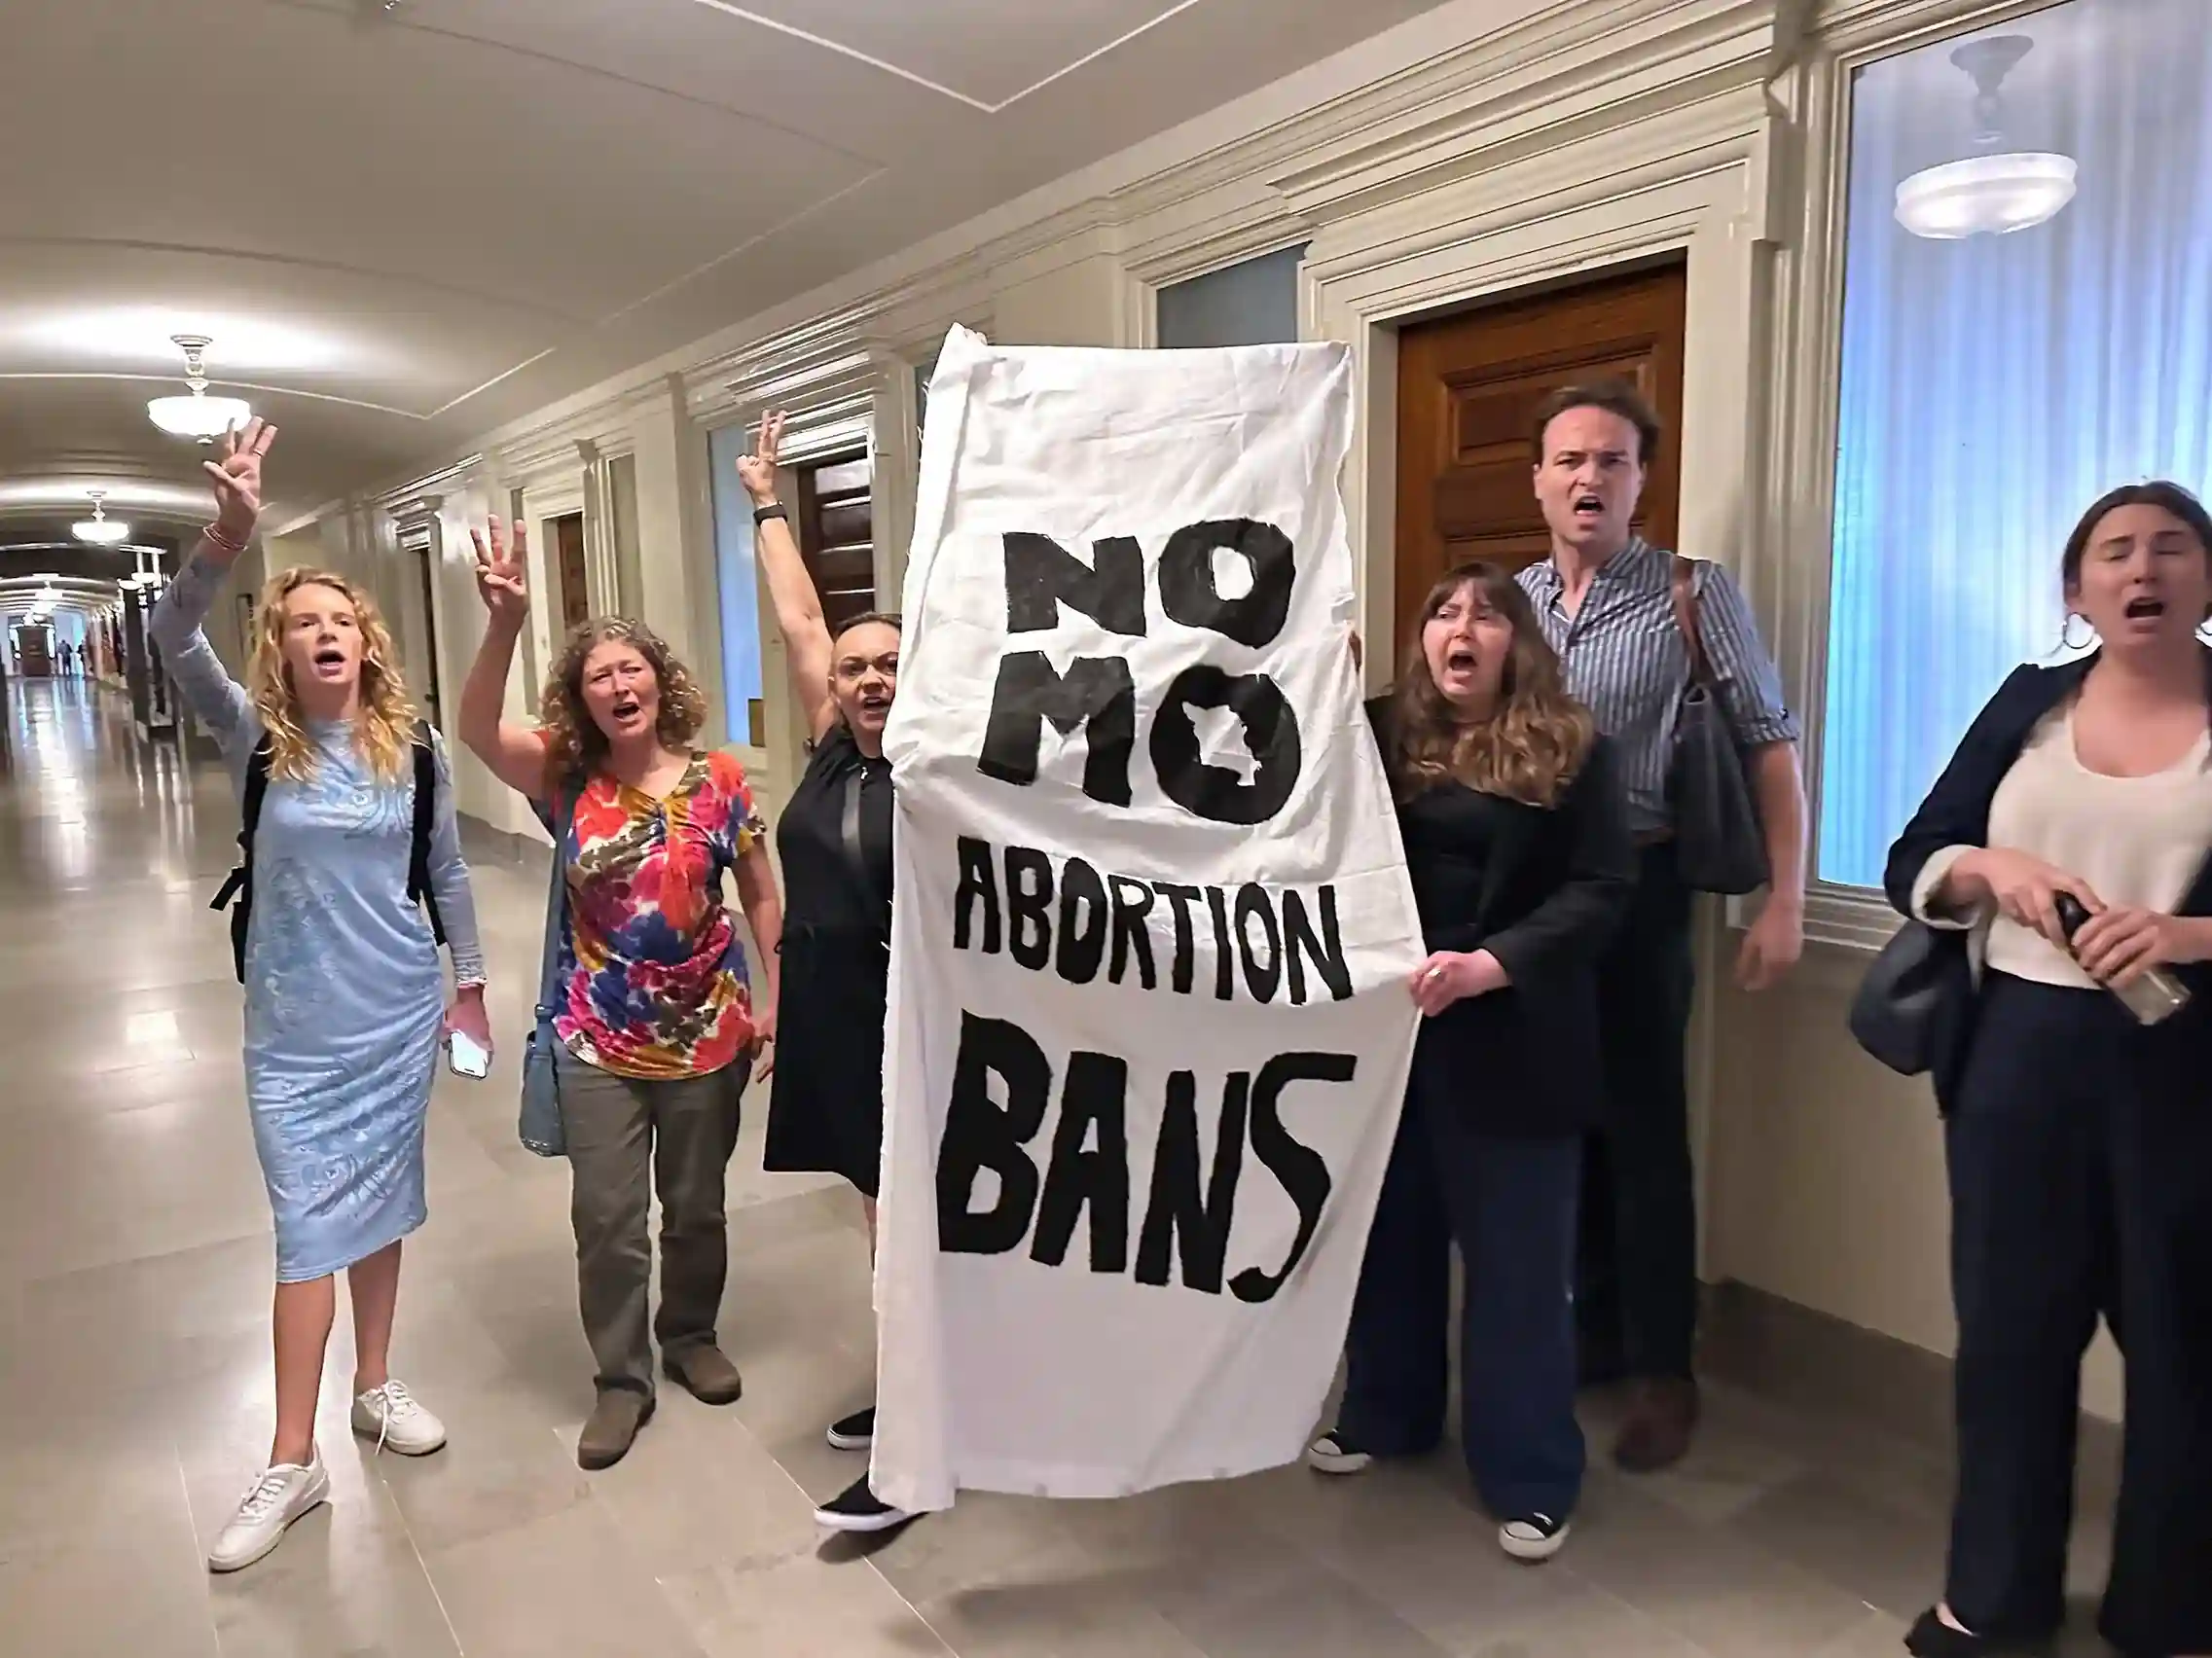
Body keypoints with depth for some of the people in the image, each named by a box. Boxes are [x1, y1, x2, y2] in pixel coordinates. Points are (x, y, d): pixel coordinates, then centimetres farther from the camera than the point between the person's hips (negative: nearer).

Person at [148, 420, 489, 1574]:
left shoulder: (413, 746, -3)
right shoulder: (256, 739, -7)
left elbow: (447, 872, 7)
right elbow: (171, 639, -23)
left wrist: (468, 981, 9)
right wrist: (229, 536, -38)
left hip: (399, 1011, 2)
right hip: (294, 1024, -2)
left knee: (380, 1199, 15)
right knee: (311, 1222, 2)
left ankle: (374, 1385, 34)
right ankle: (292, 1462, 14)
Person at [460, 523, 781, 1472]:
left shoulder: (717, 781, -6)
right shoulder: (566, 781, -6)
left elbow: (761, 895, 0)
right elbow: (478, 731, -23)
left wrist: (774, 998, -5)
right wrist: (505, 626, -36)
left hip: (707, 1034, 0)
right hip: (599, 1041, 0)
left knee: (696, 1205, 16)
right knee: (607, 1217, 6)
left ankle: (691, 1336, 41)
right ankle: (622, 1378, 26)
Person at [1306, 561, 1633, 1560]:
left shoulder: (1570, 750, -3)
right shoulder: (1380, 734, 3)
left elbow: (1602, 889, -9)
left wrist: (1494, 963, -22)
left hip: (1512, 1040, -3)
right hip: (1389, 1022, 3)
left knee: (1517, 1256, 7)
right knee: (1392, 1232, 18)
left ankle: (1531, 1477, 23)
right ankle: (1385, 1414, 38)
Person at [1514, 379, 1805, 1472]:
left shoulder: (1696, 596, -5)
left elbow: (1769, 747, -5)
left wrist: (1783, 902, -11)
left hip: (1636, 888, -4)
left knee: (1642, 1130, 4)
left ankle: (1663, 1368, 20)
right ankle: (1596, 1328, 32)